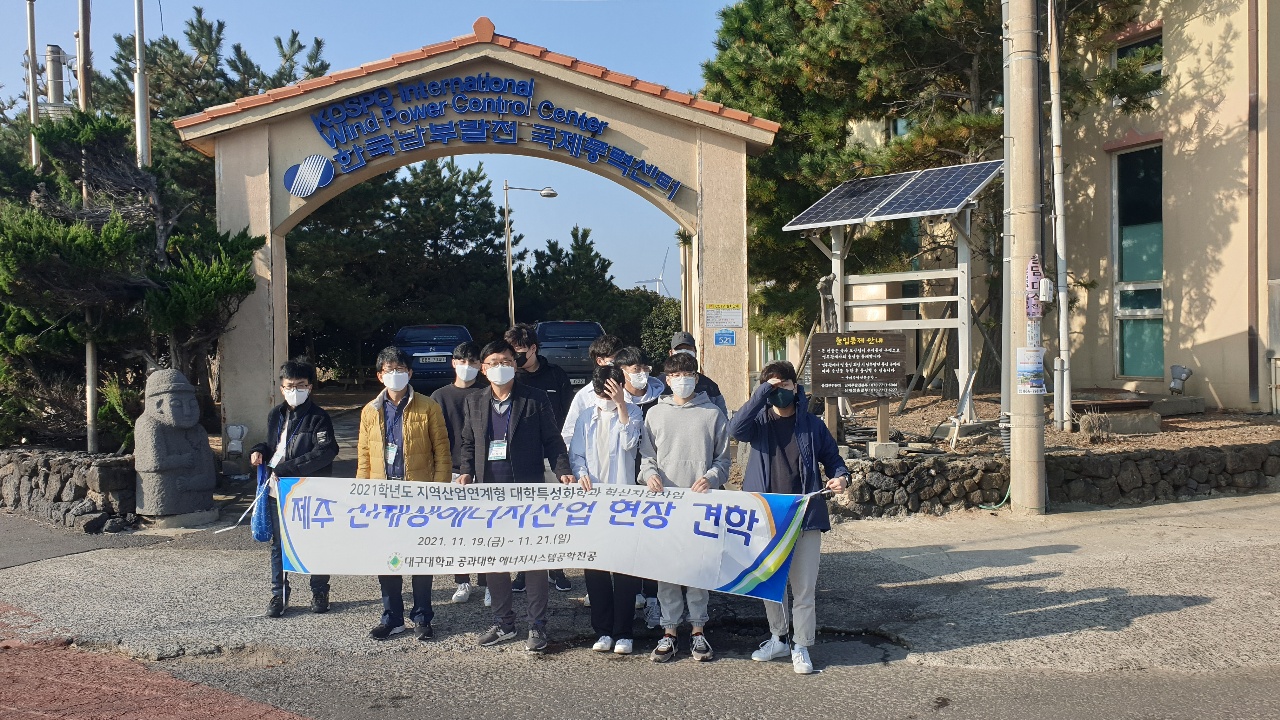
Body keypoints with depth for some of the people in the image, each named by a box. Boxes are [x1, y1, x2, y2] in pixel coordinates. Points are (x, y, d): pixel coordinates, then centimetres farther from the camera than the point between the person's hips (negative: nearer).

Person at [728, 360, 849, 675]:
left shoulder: (811, 424, 3)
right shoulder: (760, 421, 1)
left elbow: (832, 458, 12)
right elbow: (736, 429, -21)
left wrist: (840, 477, -11)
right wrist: (764, 391, -23)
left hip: (805, 515, -1)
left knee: (804, 586, 2)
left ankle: (801, 647, 15)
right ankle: (778, 638, 30)